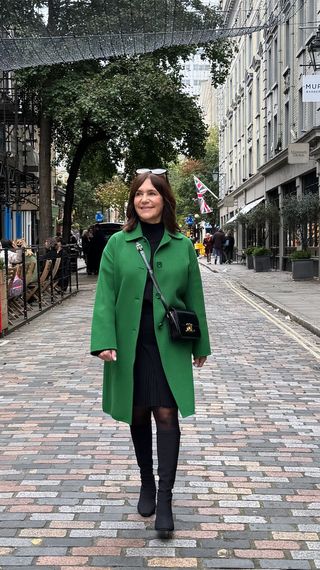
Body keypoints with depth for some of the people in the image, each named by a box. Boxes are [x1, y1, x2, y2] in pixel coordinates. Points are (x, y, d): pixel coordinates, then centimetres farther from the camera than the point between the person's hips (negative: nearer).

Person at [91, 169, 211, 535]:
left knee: (166, 415, -6)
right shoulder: (118, 244, 1)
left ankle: (165, 499, 0)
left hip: (169, 344, 0)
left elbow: (194, 298, 8)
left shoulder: (182, 246, 4)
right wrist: (104, 341, -14)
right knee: (138, 415, 12)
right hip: (129, 343, 1)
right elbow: (105, 296, -3)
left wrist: (200, 345, 10)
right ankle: (146, 484, 31)